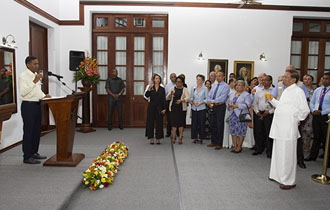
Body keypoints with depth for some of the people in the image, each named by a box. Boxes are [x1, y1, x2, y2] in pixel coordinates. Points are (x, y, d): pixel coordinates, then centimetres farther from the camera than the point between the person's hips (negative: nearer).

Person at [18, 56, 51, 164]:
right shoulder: (23, 76, -11)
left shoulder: (36, 75, 15)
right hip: (28, 105, -8)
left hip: (37, 104, 8)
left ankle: (34, 152, 26)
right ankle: (27, 156, 5)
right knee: (28, 131, -3)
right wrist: (34, 81, -26)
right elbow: (22, 92, -22)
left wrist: (44, 96, 5)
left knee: (36, 130, 14)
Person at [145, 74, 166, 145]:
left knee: (159, 123, 3)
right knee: (150, 122, 2)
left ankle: (158, 138, 13)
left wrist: (164, 108, -2)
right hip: (151, 107, -1)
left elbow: (163, 99, 4)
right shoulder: (150, 88, 3)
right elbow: (146, 95, -13)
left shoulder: (162, 89, 6)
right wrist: (149, 88, -24)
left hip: (159, 108, 1)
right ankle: (151, 138, 12)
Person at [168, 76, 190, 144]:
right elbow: (168, 98, 3)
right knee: (174, 123, 0)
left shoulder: (185, 89, 6)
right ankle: (173, 137, 9)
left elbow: (187, 98, -5)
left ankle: (180, 138, 8)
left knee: (181, 123, 0)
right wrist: (170, 94, -19)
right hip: (173, 108, 1)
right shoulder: (172, 88, 10)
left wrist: (181, 100, -24)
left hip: (182, 108, -1)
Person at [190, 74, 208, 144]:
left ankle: (200, 138, 11)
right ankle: (195, 137, 15)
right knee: (194, 123, 4)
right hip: (194, 108, 3)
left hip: (202, 108, -3)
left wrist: (200, 103, -15)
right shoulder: (193, 88, 8)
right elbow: (191, 97, 10)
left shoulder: (205, 89, -2)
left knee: (201, 123, 1)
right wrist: (193, 102, -8)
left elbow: (206, 99, -4)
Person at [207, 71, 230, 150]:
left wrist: (212, 101, -18)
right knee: (213, 125, 10)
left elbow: (222, 98, -18)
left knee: (219, 125, 0)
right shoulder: (214, 86, 15)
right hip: (213, 107, 6)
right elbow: (209, 96, 12)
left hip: (220, 107, -6)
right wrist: (209, 102, -8)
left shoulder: (226, 86, -6)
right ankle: (213, 142, 21)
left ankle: (219, 144, 10)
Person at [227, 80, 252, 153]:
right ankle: (235, 146, 16)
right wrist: (229, 105, -5)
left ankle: (239, 147, 8)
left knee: (240, 131, -3)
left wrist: (237, 106, -21)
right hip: (232, 115, 6)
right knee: (233, 130, 6)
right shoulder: (232, 94, 17)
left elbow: (247, 104, -13)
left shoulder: (246, 94, -2)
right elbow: (228, 101, 18)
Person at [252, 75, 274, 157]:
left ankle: (269, 151, 8)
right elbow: (255, 103, 15)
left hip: (269, 114, -4)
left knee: (268, 133, -2)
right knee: (258, 132, 8)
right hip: (259, 114, 4)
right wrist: (257, 112, 2)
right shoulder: (259, 91, 14)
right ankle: (258, 149, 21)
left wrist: (269, 111, -13)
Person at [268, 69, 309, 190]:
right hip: (280, 127, 9)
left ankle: (289, 181, 12)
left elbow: (305, 110, -13)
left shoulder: (298, 91, -12)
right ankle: (278, 175, 31)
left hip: (289, 129, -9)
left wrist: (296, 120, -4)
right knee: (278, 153, 17)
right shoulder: (286, 91, 17)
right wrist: (272, 99, 14)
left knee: (287, 154, -1)